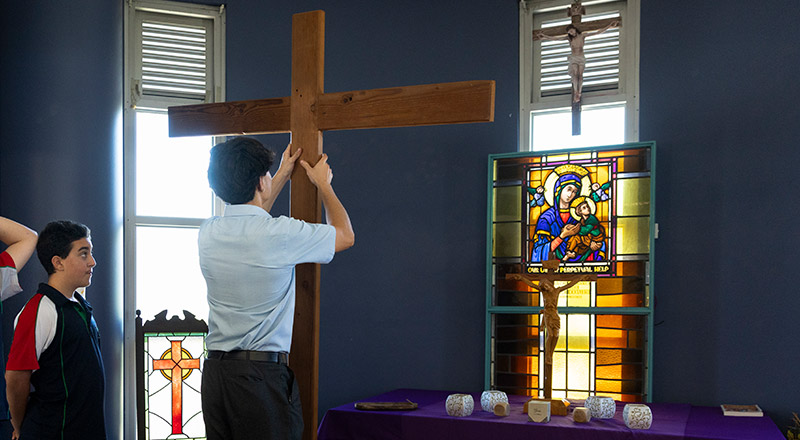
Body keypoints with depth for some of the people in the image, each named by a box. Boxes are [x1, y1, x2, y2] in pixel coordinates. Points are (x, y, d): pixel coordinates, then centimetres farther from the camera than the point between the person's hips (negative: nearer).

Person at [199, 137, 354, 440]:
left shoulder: (208, 233, 5)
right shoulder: (279, 234, -14)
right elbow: (345, 235, 4)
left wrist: (282, 176, 39)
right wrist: (323, 184, 20)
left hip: (214, 373, 7)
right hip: (262, 377, -6)